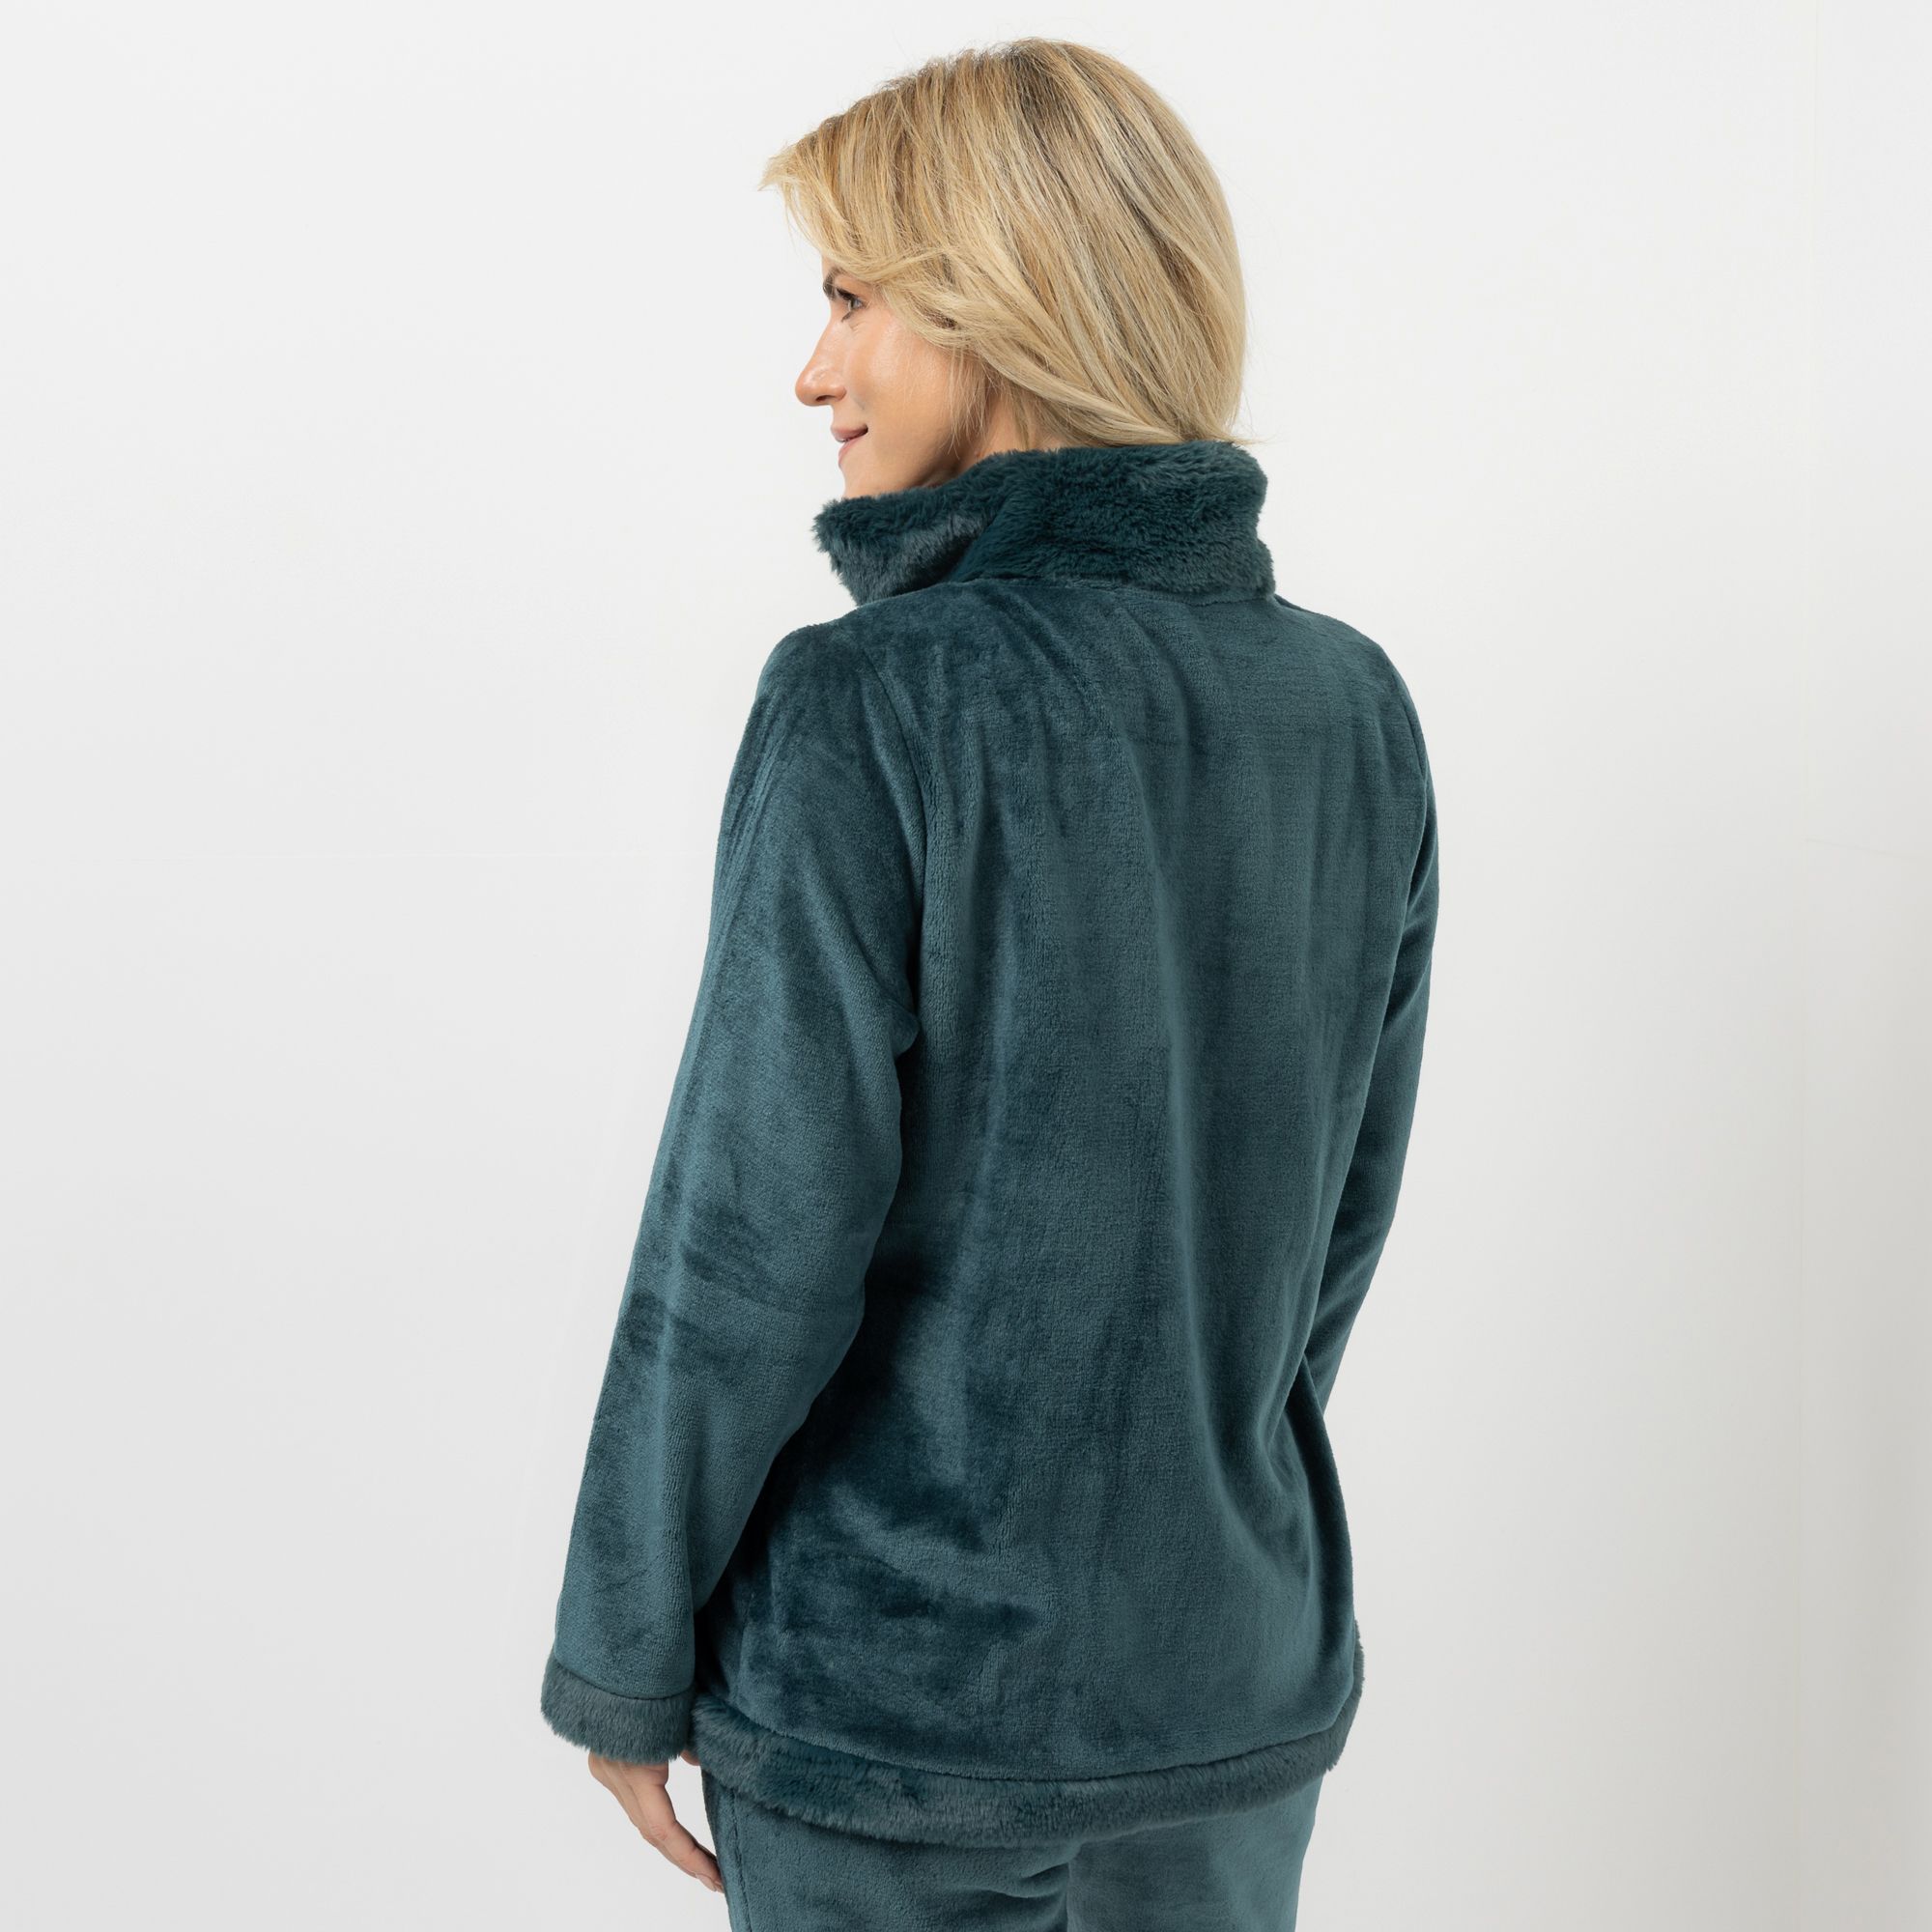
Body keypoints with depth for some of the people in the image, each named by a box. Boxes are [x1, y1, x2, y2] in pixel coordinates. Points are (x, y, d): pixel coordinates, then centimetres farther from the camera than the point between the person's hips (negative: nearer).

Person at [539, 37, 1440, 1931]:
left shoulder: (872, 709, -19)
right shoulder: (1357, 709, -3)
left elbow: (752, 1249, -17)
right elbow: (1343, 1205, 5)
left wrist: (620, 1660, -4)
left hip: (890, 1700, -4)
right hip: (1243, 1695, 5)